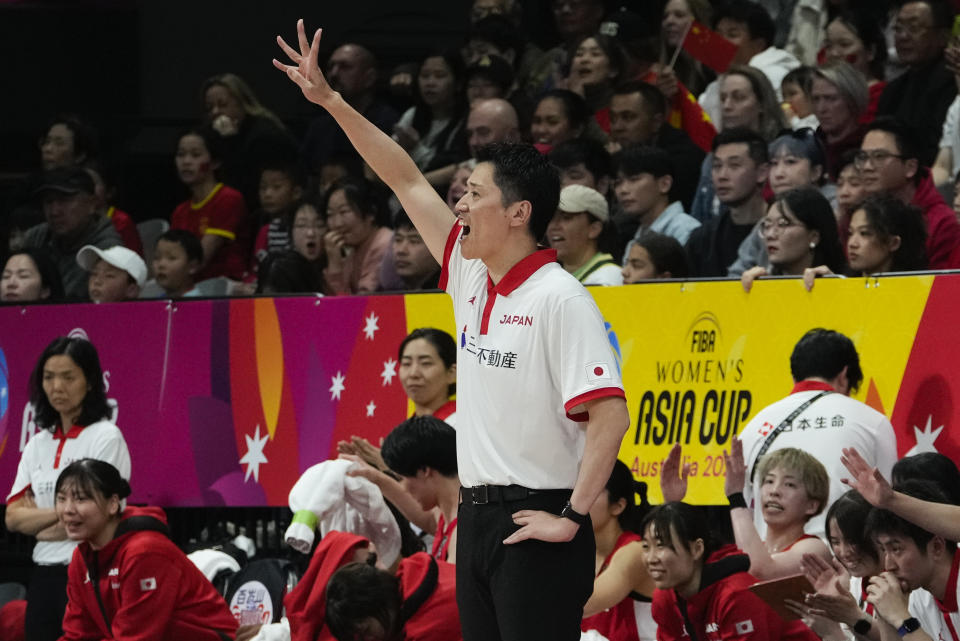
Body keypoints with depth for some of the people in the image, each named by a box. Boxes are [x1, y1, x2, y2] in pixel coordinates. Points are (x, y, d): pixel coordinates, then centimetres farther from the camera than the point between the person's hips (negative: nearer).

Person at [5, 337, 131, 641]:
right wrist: (60, 514, -9)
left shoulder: (106, 436, -4)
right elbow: (13, 517, 6)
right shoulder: (38, 444, 14)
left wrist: (37, 518, 0)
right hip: (45, 576, 7)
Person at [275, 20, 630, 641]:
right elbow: (408, 181, 17)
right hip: (478, 515, 9)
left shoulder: (560, 298, -13)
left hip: (535, 525, -9)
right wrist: (329, 100, 16)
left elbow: (611, 416, -19)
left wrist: (572, 517, -20)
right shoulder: (472, 277, 11)